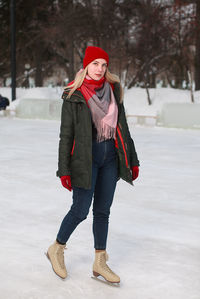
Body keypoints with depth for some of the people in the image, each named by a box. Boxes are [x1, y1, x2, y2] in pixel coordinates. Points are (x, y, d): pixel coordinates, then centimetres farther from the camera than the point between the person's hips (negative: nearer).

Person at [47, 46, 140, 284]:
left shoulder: (113, 90, 6)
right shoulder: (74, 96, -8)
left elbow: (122, 127, 11)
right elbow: (66, 135, -7)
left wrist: (132, 160, 12)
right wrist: (64, 170, -10)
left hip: (111, 158, 5)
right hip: (85, 159, -5)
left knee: (103, 211, 10)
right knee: (80, 210, -1)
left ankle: (100, 263, 20)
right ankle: (56, 250, 24)